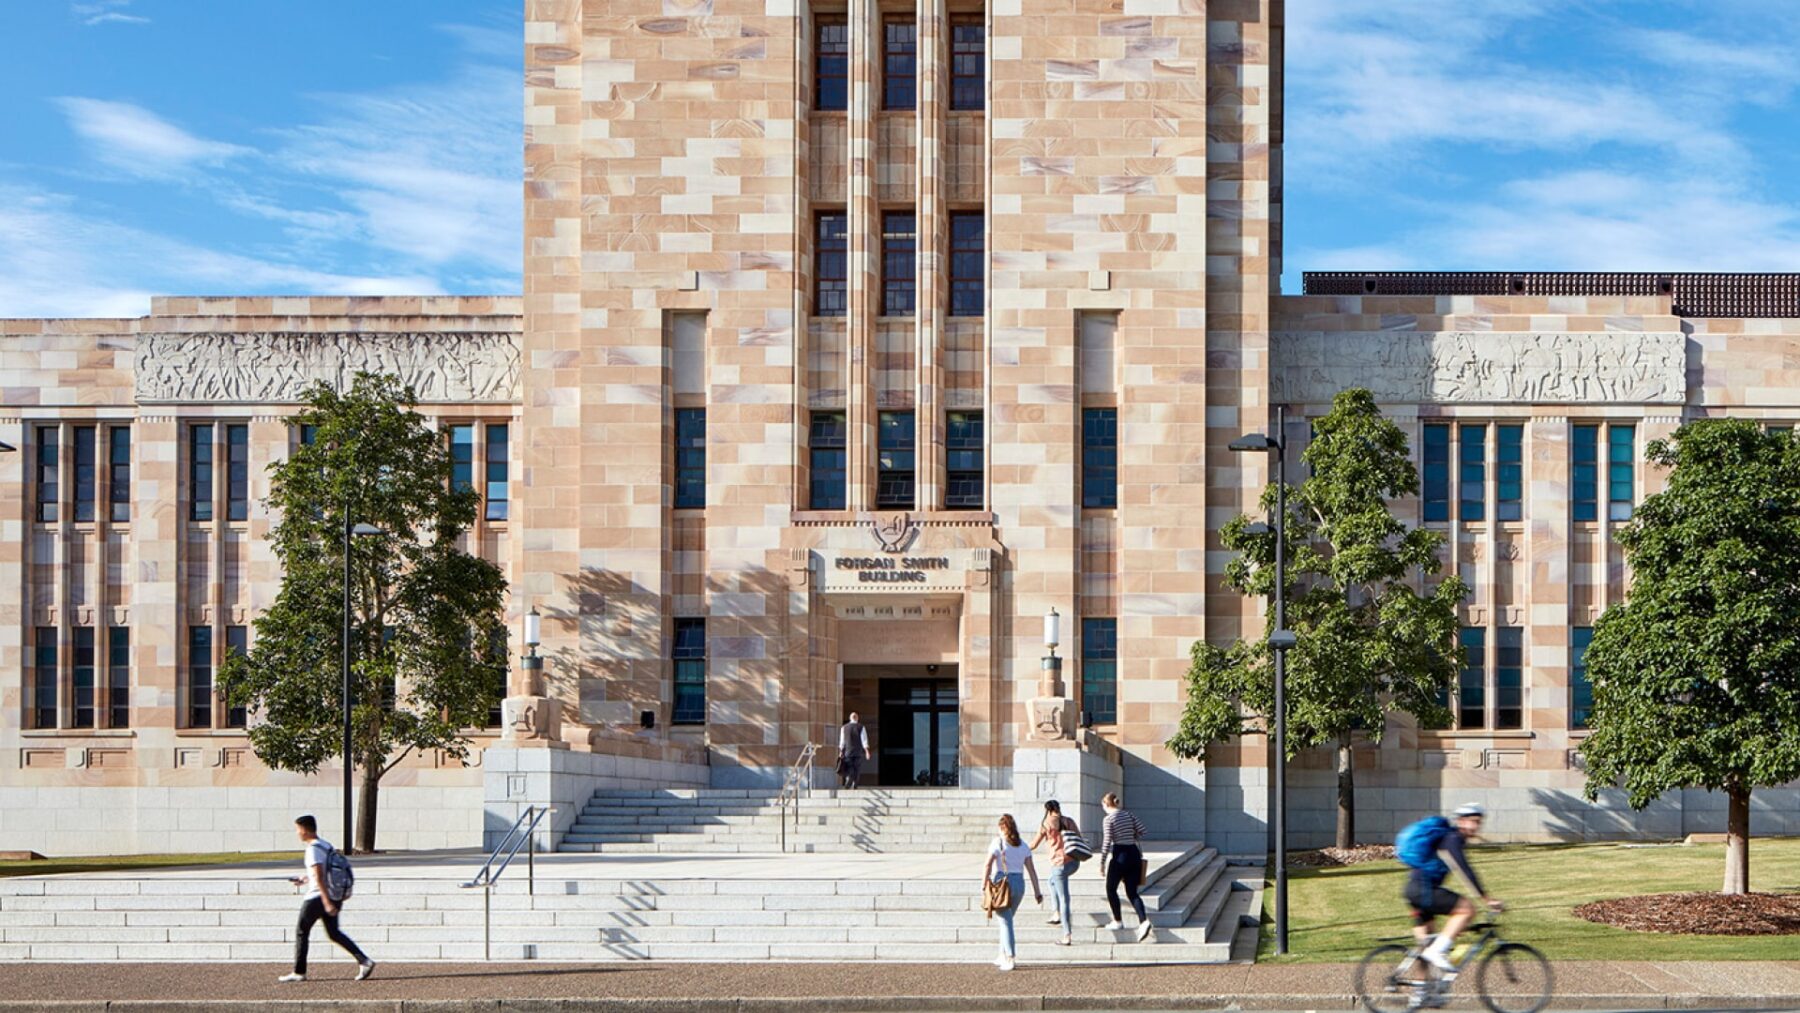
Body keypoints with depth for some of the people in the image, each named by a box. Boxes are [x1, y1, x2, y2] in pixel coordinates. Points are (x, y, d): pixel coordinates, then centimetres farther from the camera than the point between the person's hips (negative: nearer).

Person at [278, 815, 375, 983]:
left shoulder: (313, 849, -15)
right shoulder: (326, 845, 12)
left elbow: (319, 877, -21)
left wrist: (327, 902, -25)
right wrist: (304, 879, 31)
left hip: (317, 897, -8)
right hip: (334, 896, 8)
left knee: (301, 932, 7)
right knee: (334, 933, 11)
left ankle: (299, 973, 13)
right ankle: (364, 961, -1)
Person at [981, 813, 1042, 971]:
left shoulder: (998, 843, -4)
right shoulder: (1023, 846, 10)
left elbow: (987, 865, -13)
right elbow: (1031, 870, 6)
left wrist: (984, 886, -8)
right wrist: (1037, 892, 7)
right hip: (1019, 884, 5)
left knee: (1005, 921, -1)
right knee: (1007, 920, 20)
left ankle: (1010, 958, -8)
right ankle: (1003, 955, 26)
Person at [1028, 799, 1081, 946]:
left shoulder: (1046, 824, -3)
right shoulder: (1069, 821, 9)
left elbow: (1033, 845, 2)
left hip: (1060, 862, -5)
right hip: (1074, 862, 5)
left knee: (1064, 899, -1)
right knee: (1052, 879, 32)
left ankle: (1067, 937, 0)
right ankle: (1057, 913, 25)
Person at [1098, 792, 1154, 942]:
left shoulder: (1109, 819, -8)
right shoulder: (1129, 815, 9)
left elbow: (1107, 842, -12)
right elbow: (1142, 831, 6)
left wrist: (1102, 862, -5)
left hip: (1119, 855, -6)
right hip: (1134, 853, 6)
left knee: (1111, 889, 14)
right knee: (1132, 892, 6)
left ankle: (1117, 922, 18)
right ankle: (1144, 921, -15)